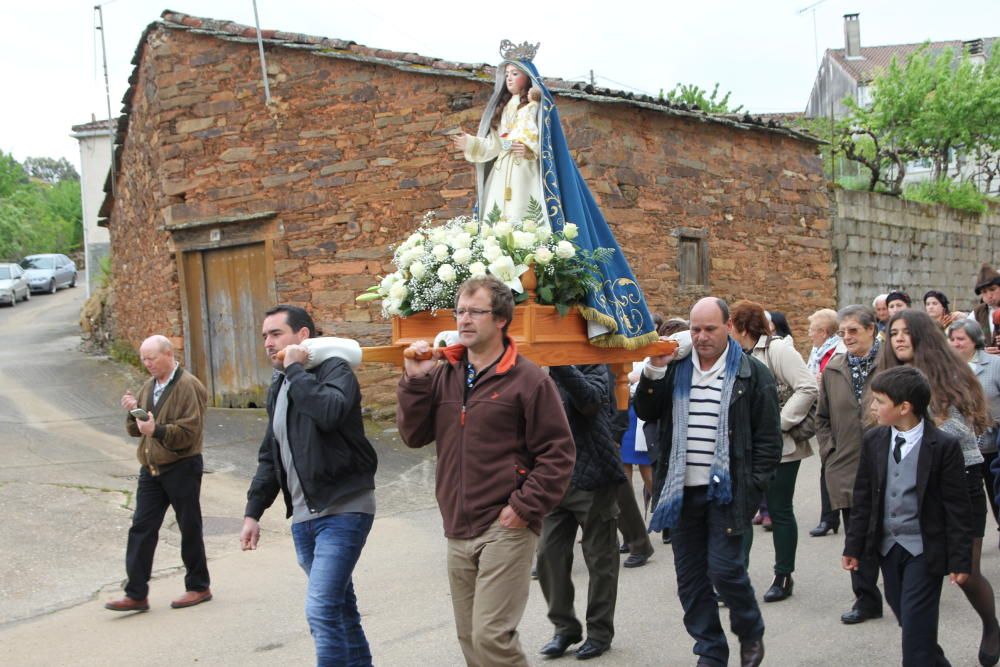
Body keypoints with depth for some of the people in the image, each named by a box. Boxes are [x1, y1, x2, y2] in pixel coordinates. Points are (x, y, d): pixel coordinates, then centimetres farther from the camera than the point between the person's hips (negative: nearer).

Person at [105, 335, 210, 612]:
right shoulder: (149, 387, 14)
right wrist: (134, 412, -4)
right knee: (141, 529, 3)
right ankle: (136, 594, 6)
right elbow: (134, 431, 15)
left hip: (182, 467, -7)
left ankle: (198, 587, 19)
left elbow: (190, 432, -18)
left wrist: (157, 430, -28)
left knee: (190, 529, 5)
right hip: (151, 469, 7)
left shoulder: (188, 386, -11)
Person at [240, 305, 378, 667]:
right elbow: (270, 457, 21)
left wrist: (295, 369, -19)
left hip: (343, 510, -8)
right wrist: (253, 512, 15)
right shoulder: (278, 388, 15)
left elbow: (330, 412, -31)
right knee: (339, 606, 15)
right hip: (303, 516, 8)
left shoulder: (334, 370, -8)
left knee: (322, 610, -15)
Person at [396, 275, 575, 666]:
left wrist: (525, 507, -12)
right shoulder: (444, 374, 8)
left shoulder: (527, 380, -7)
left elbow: (558, 453, -7)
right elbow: (414, 436, 5)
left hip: (505, 528, -6)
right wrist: (414, 381, -5)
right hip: (458, 531, 6)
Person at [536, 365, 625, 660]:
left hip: (592, 477, -4)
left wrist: (558, 363, -35)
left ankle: (600, 631, 21)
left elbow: (590, 401, -26)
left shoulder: (594, 368, -5)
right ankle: (565, 626, 20)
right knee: (549, 553, 3)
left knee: (599, 558, 6)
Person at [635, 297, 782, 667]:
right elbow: (645, 413, 4)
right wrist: (654, 370, -8)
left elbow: (768, 437, -1)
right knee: (690, 577, 8)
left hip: (726, 490, -4)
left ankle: (751, 632, 21)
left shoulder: (752, 373, -1)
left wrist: (754, 485, -7)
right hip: (682, 490, 4)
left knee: (724, 568, -7)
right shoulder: (675, 369, 9)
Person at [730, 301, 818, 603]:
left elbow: (809, 388, -20)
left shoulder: (777, 349, -12)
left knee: (780, 511, 5)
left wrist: (778, 424, -20)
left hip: (778, 448, -7)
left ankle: (783, 577, 18)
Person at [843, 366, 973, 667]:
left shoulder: (944, 446, -13)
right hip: (887, 547, 5)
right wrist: (853, 546, 7)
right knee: (904, 616, 15)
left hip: (924, 549, -5)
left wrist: (960, 560, -8)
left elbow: (957, 507, -9)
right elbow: (863, 498, 6)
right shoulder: (873, 441, 1)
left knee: (916, 623, -5)